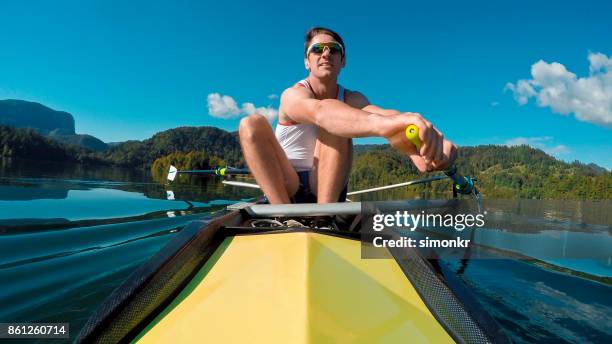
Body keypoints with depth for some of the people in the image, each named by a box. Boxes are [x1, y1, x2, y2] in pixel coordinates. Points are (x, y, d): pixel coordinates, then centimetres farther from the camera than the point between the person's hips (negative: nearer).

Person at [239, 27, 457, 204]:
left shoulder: (352, 99, -1)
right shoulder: (293, 95, -13)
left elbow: (383, 115, -26)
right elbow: (319, 112, -40)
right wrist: (383, 124, -61)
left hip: (328, 188, 2)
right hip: (282, 188, -2)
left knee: (334, 126, -25)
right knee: (252, 123, -26)